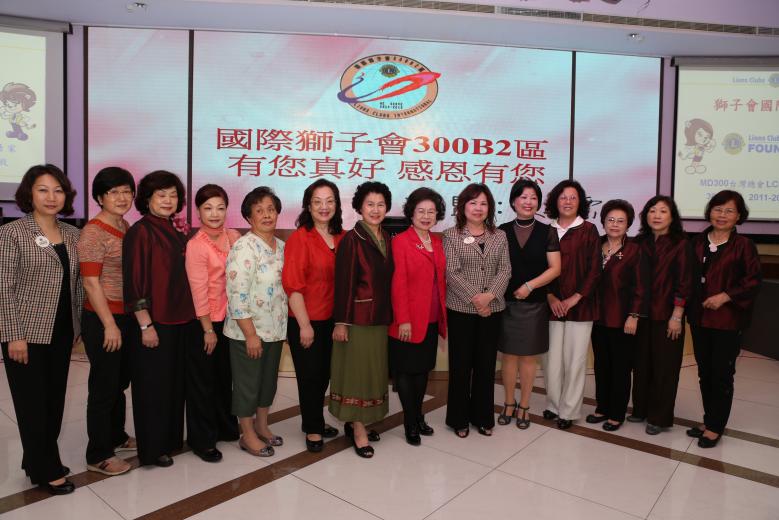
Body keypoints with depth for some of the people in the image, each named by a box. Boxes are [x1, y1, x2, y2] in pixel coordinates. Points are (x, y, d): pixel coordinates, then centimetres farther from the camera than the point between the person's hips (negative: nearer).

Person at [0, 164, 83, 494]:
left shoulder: (72, 234, 7)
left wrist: (78, 326, 10)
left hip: (62, 332, 6)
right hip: (27, 332, -5)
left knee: (55, 399, 13)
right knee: (34, 402, 5)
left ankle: (37, 461, 32)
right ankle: (47, 470, 19)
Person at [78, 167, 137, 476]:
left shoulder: (124, 226, 9)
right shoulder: (93, 232, -14)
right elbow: (90, 282, -17)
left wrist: (127, 320, 15)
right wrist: (109, 325, -18)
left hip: (128, 316, 8)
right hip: (103, 319, -7)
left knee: (120, 381, 19)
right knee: (104, 386, 3)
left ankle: (116, 436, 37)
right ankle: (98, 456, 19)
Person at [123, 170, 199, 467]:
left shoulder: (176, 232, 10)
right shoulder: (140, 232, -11)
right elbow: (133, 282, -15)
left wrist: (190, 317, 13)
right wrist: (145, 325, -17)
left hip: (181, 321, 7)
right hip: (154, 323, -7)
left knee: (175, 382, 16)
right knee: (153, 385, 6)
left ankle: (171, 439, 32)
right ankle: (152, 448, 22)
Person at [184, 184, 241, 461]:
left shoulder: (234, 237, 1)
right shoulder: (196, 245, -16)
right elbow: (199, 290, -16)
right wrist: (208, 329, -13)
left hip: (229, 319, 6)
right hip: (203, 322, -6)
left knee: (225, 376, 20)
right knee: (203, 381, 9)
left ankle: (227, 427, 38)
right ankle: (202, 439, 25)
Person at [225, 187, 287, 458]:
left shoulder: (281, 246, 6)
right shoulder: (243, 248, -18)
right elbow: (237, 295, -21)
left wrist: (284, 325, 12)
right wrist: (250, 334, -20)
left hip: (275, 329, 7)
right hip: (248, 332, -7)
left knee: (269, 379, 19)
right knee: (248, 383, 8)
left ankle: (261, 426, 37)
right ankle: (247, 435, 26)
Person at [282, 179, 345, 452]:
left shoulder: (342, 238, 4)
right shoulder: (299, 238, -12)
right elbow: (293, 286, -14)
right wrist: (304, 325, -15)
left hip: (332, 319, 5)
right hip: (305, 322, -5)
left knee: (324, 373, 17)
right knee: (310, 375, 9)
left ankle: (315, 420, 37)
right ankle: (313, 429, 27)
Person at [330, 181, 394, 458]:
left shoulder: (387, 240, 9)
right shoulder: (351, 240, -10)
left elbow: (389, 280, 11)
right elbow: (343, 283, -13)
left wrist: (391, 316, 10)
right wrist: (340, 321, -16)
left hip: (381, 318, 7)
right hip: (357, 317, -7)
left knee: (374, 370, 13)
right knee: (356, 371, 2)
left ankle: (355, 422, 28)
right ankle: (358, 430, 14)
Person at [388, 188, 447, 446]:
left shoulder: (438, 242, 10)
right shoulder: (400, 241, -9)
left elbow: (441, 280, 12)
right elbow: (398, 284, -13)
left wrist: (444, 314, 8)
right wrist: (403, 320, -17)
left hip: (432, 320, 6)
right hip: (409, 321, -6)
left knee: (423, 369, 16)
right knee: (406, 371, 7)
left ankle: (419, 416, 31)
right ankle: (410, 423, 21)